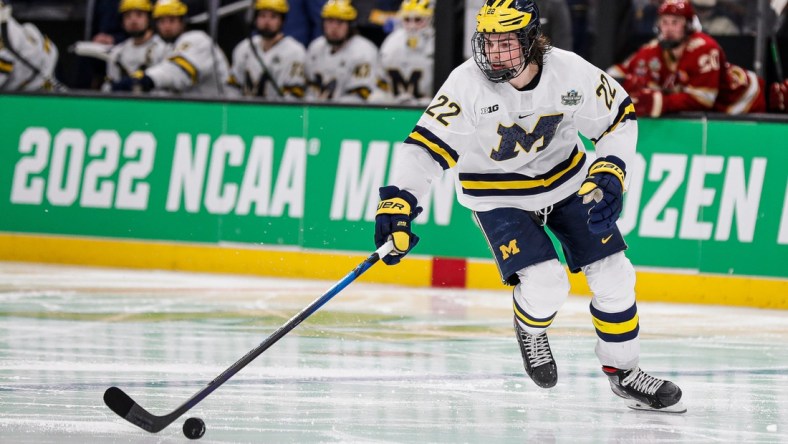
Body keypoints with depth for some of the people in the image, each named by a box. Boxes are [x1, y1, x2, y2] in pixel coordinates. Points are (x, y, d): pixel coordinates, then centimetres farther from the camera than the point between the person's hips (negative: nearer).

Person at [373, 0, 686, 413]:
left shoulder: (570, 72, -21)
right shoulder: (467, 84, -26)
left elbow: (619, 117, -6)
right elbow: (427, 145, -26)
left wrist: (609, 173, -18)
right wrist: (396, 204, -36)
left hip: (568, 180, 3)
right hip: (499, 195, -3)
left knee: (613, 277, 1)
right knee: (545, 285, -19)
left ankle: (623, 372, 21)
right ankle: (529, 329, 17)